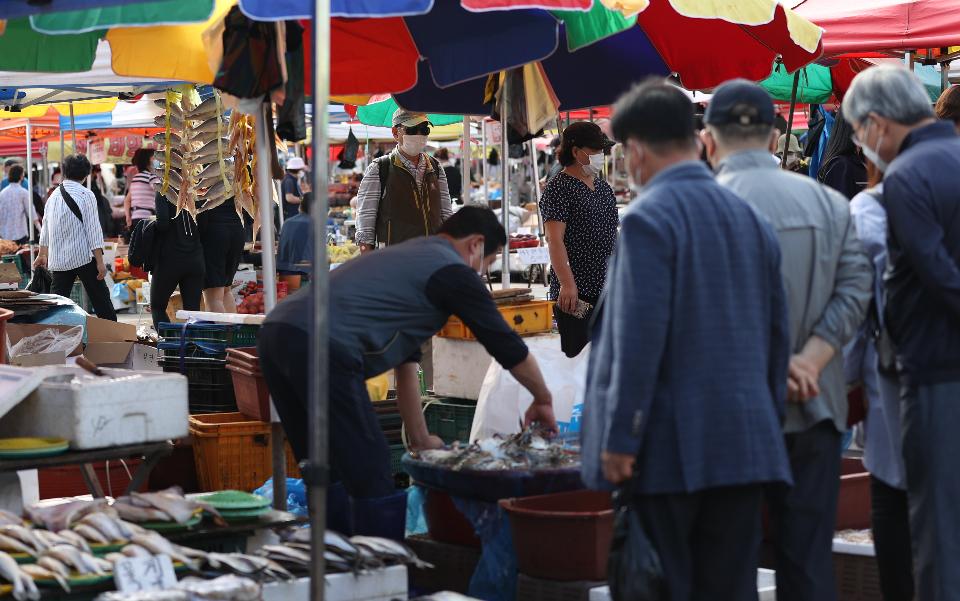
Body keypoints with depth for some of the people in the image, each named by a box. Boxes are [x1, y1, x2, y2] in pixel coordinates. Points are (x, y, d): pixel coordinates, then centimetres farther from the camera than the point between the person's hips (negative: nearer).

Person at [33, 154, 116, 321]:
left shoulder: (54, 196, 9)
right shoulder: (86, 195, -9)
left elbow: (45, 228, 21)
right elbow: (93, 230, -14)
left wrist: (42, 254, 35)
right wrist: (100, 262, -12)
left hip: (58, 260, 5)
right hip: (84, 257, -5)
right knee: (101, 301, 2)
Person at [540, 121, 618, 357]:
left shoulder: (602, 186, 16)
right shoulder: (559, 188, -8)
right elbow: (555, 239, -16)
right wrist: (567, 284, -24)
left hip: (606, 288, 8)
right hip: (575, 292, -8)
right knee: (577, 355, -7)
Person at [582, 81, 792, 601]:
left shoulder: (649, 217, -9)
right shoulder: (750, 217, 13)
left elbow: (639, 337, -16)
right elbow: (776, 332, 15)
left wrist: (620, 438, -13)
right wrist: (770, 420, 22)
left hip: (669, 447, -6)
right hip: (745, 445, 6)